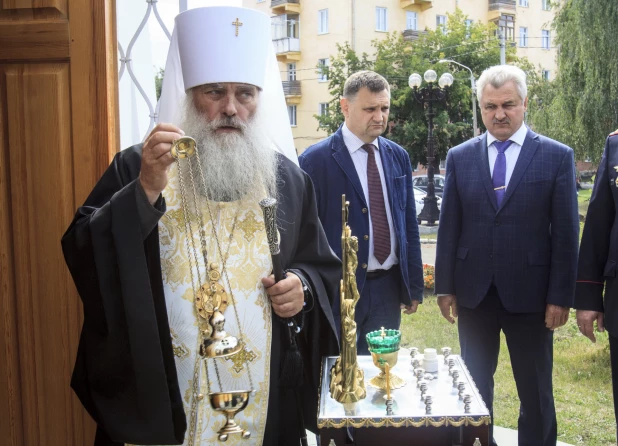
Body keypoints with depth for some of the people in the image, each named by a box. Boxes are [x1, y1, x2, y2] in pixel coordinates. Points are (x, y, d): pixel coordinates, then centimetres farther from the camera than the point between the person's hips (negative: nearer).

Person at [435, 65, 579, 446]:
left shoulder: (557, 156, -2)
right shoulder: (460, 157, 4)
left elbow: (565, 233, -4)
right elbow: (449, 228, 5)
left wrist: (561, 297, -7)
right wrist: (445, 287, 3)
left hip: (529, 293, -2)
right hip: (474, 292, 2)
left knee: (536, 390, 12)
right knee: (475, 385, 13)